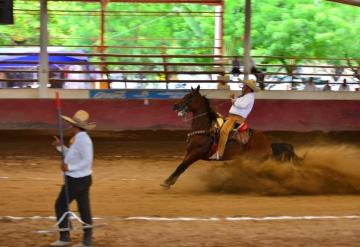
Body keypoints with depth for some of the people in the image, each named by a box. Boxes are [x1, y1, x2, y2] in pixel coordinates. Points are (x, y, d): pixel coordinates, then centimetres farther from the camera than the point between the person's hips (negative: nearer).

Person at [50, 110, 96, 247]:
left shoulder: (82, 139, -20)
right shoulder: (78, 138, 13)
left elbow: (87, 161, -25)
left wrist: (70, 167, -28)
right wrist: (60, 147, 13)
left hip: (76, 180, -10)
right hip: (83, 179, 10)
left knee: (61, 205, -1)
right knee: (84, 209, 9)